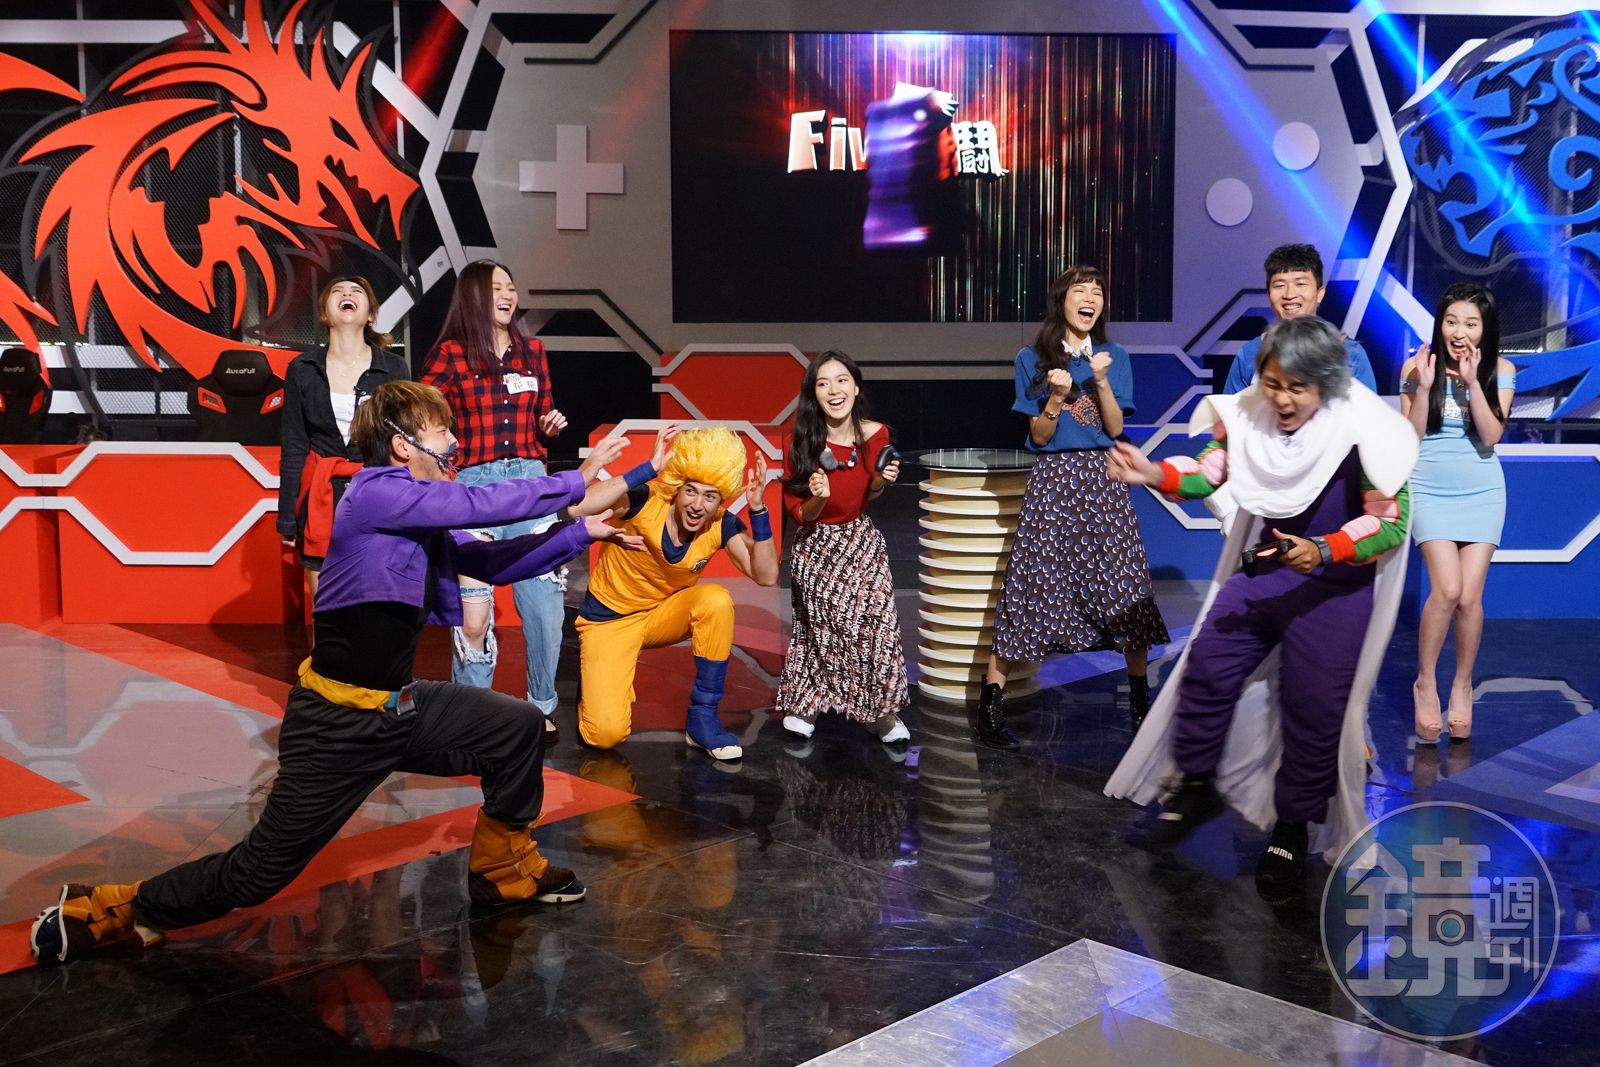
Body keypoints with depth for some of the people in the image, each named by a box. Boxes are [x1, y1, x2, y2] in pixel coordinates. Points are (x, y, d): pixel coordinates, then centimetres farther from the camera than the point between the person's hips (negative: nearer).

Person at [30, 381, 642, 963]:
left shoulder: (423, 522, 7)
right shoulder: (376, 494, -18)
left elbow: (494, 561, 11)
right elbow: (481, 505, -23)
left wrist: (583, 533, 7)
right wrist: (575, 482, -12)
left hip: (398, 711, 9)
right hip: (337, 726, -9)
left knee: (518, 729, 8)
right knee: (257, 874, 0)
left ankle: (505, 870, 26)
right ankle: (104, 912, 20)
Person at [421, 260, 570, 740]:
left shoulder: (532, 351, 13)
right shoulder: (449, 356, 1)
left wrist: (552, 425, 1)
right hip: (474, 484, -3)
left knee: (545, 600, 0)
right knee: (473, 611, -2)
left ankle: (542, 707, 17)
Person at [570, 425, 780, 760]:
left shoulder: (721, 524, -14)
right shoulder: (645, 500, -26)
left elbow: (766, 576, -21)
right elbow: (577, 509, -43)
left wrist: (757, 510, -31)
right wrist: (648, 469, -44)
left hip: (664, 614, 4)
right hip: (609, 618, -4)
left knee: (717, 600, -29)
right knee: (606, 733, -20)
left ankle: (703, 718, -13)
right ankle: (598, 674, 17)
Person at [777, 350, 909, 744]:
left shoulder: (875, 435, -9)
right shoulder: (802, 443, -16)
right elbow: (799, 514, -9)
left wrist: (882, 482, -13)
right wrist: (818, 499, -29)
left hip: (860, 539, 2)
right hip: (816, 546, -2)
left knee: (875, 619, -11)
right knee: (823, 625, -3)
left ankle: (882, 710, 5)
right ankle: (806, 704, 20)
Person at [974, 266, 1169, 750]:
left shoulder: (1114, 357, 10)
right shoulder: (1033, 360, 4)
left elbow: (1115, 429, 2)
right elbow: (1038, 437, 1)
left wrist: (1101, 382, -12)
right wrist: (1056, 399, -17)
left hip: (1102, 480, 2)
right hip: (1052, 479, -2)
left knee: (1126, 586, -1)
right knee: (1030, 586, -6)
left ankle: (1140, 699, 15)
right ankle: (991, 705, -2)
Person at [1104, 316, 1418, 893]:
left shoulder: (1361, 434, -21)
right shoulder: (1251, 415, -7)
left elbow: (1392, 522, -18)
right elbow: (1207, 472, -5)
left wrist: (1324, 551, -33)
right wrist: (1153, 473, -26)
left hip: (1336, 587, -4)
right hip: (1263, 568, 5)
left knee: (1313, 709, 0)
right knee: (1206, 668, 0)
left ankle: (1293, 827, 22)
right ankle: (1197, 784, 23)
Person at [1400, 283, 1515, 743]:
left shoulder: (1500, 370, -1)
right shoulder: (1417, 366, -6)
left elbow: (1491, 436, -11)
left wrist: (1473, 382, -20)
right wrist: (1424, 386, -19)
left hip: (1481, 492, 2)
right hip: (1430, 490, -1)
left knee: (1470, 597, -5)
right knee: (1447, 589, -17)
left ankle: (1462, 686, 17)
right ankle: (1425, 683, 4)